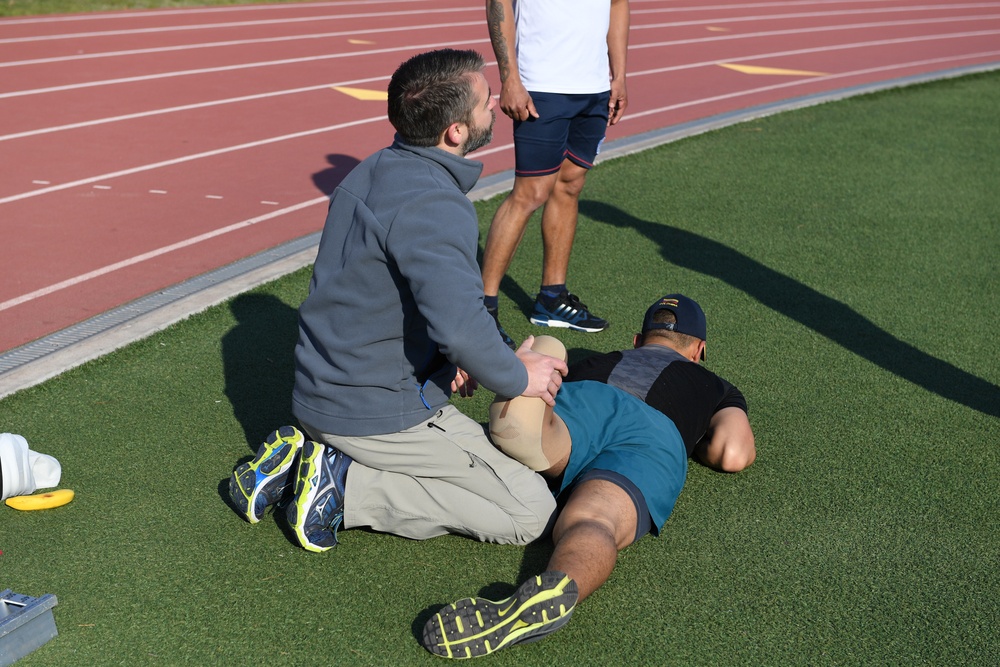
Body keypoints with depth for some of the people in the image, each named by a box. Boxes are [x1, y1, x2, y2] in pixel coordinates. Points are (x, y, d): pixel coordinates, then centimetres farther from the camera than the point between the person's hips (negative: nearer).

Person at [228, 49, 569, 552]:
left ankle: (305, 454, 12)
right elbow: (461, 325, -36)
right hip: (378, 412, -9)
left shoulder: (374, 172, 5)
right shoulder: (433, 204, -24)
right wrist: (517, 379, -16)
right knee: (531, 510, -3)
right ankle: (348, 486, -7)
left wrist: (444, 357, 6)